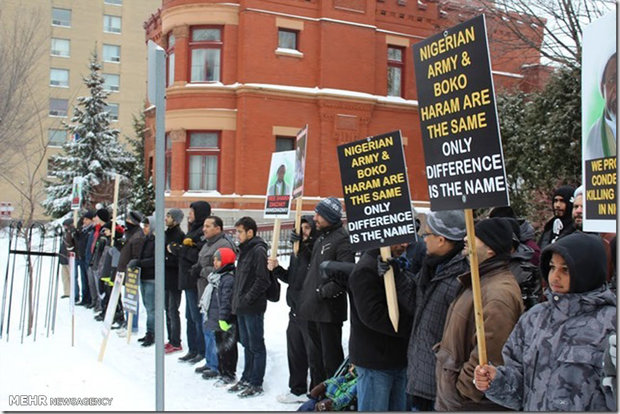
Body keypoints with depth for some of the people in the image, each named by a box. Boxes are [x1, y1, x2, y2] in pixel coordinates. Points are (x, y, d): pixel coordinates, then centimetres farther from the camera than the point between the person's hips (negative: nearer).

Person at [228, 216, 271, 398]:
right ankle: (246, 378, 28)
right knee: (247, 344, 17)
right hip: (241, 307, 9)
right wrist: (237, 298, 14)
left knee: (256, 346, 0)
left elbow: (263, 280, -19)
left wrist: (248, 298, -19)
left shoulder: (258, 251, -14)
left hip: (253, 308, -9)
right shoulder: (244, 250, 15)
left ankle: (256, 384, 7)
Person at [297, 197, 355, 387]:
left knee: (330, 357, 0)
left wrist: (325, 291, -20)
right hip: (313, 308, 9)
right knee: (315, 356, 18)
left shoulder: (342, 238, -13)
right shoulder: (321, 238, 17)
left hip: (329, 309, -9)